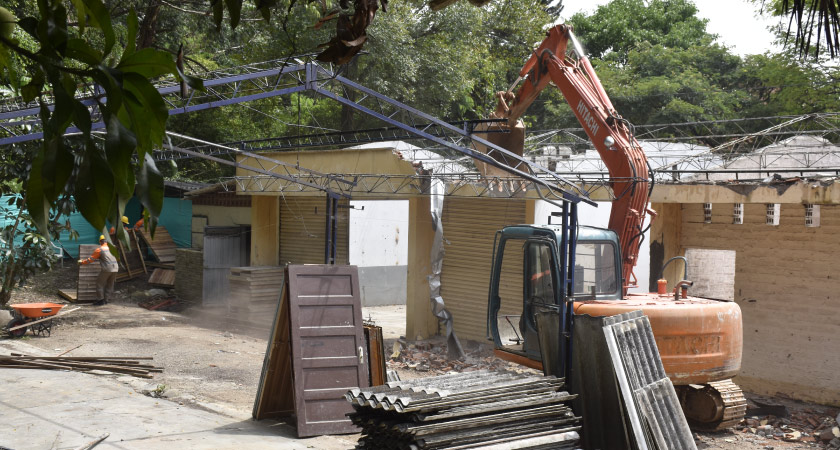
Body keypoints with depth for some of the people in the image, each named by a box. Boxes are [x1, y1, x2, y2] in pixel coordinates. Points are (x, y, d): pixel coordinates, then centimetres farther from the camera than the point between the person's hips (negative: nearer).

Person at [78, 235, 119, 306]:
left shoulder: (99, 250, -1)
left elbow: (90, 259, 3)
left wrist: (82, 262, 16)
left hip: (107, 268, -5)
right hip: (115, 268, 5)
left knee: (100, 283, 6)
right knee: (110, 284, 16)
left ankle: (101, 300, 5)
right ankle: (106, 299, 17)